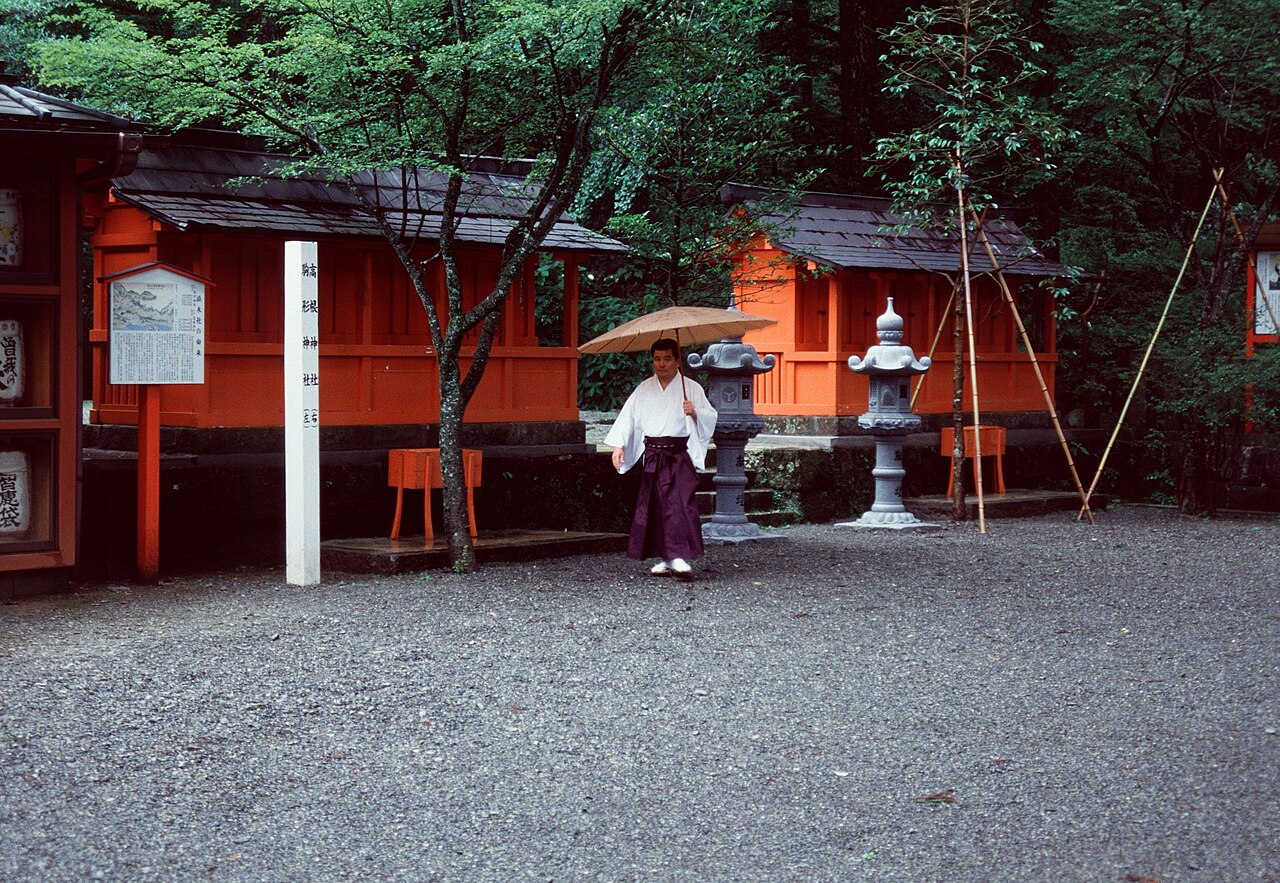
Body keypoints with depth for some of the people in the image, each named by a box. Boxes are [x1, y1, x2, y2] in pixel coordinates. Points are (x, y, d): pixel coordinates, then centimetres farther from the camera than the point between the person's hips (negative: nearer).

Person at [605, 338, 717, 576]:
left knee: (679, 503, -17)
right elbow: (627, 417, 11)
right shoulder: (644, 389, 13)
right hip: (652, 455, 4)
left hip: (679, 455, -4)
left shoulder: (691, 388, 3)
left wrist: (694, 412, -19)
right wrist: (618, 445, 1)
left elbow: (711, 417, 2)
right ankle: (664, 559, 10)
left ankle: (680, 556, -19)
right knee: (654, 506, 3)